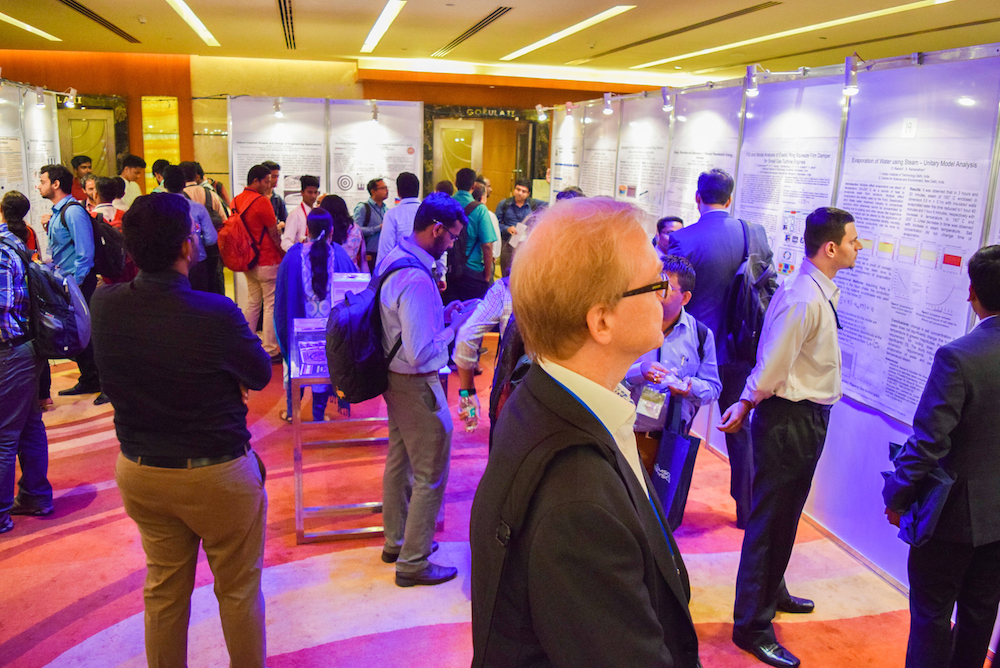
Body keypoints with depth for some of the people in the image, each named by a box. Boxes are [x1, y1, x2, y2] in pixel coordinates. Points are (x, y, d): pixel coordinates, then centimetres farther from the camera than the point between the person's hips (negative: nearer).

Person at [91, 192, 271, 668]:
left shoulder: (104, 305, -11)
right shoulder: (216, 314, -27)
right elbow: (260, 376, -10)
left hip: (137, 472, 5)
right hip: (216, 474, -5)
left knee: (164, 591, 22)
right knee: (238, 589, 16)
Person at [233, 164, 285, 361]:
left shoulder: (237, 200, 7)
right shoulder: (261, 201, -16)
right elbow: (274, 234, -11)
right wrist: (284, 255, 1)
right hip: (267, 261, -8)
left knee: (252, 302, 17)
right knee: (271, 305, -1)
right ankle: (270, 351, 2)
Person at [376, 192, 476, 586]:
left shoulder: (393, 258, 2)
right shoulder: (417, 279, -29)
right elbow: (420, 353, -30)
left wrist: (442, 314, 6)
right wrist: (456, 325, -17)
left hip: (395, 378, 10)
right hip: (417, 385, -10)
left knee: (399, 461, 23)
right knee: (430, 475, 5)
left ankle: (395, 542, 41)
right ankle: (413, 562, 20)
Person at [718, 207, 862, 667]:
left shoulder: (824, 292, 8)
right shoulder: (802, 299, -23)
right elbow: (771, 366, -21)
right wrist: (744, 408, -11)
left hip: (809, 418, 10)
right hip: (789, 418, -10)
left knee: (786, 513, 24)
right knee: (769, 520, -1)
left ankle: (771, 591, 44)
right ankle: (752, 626, 11)